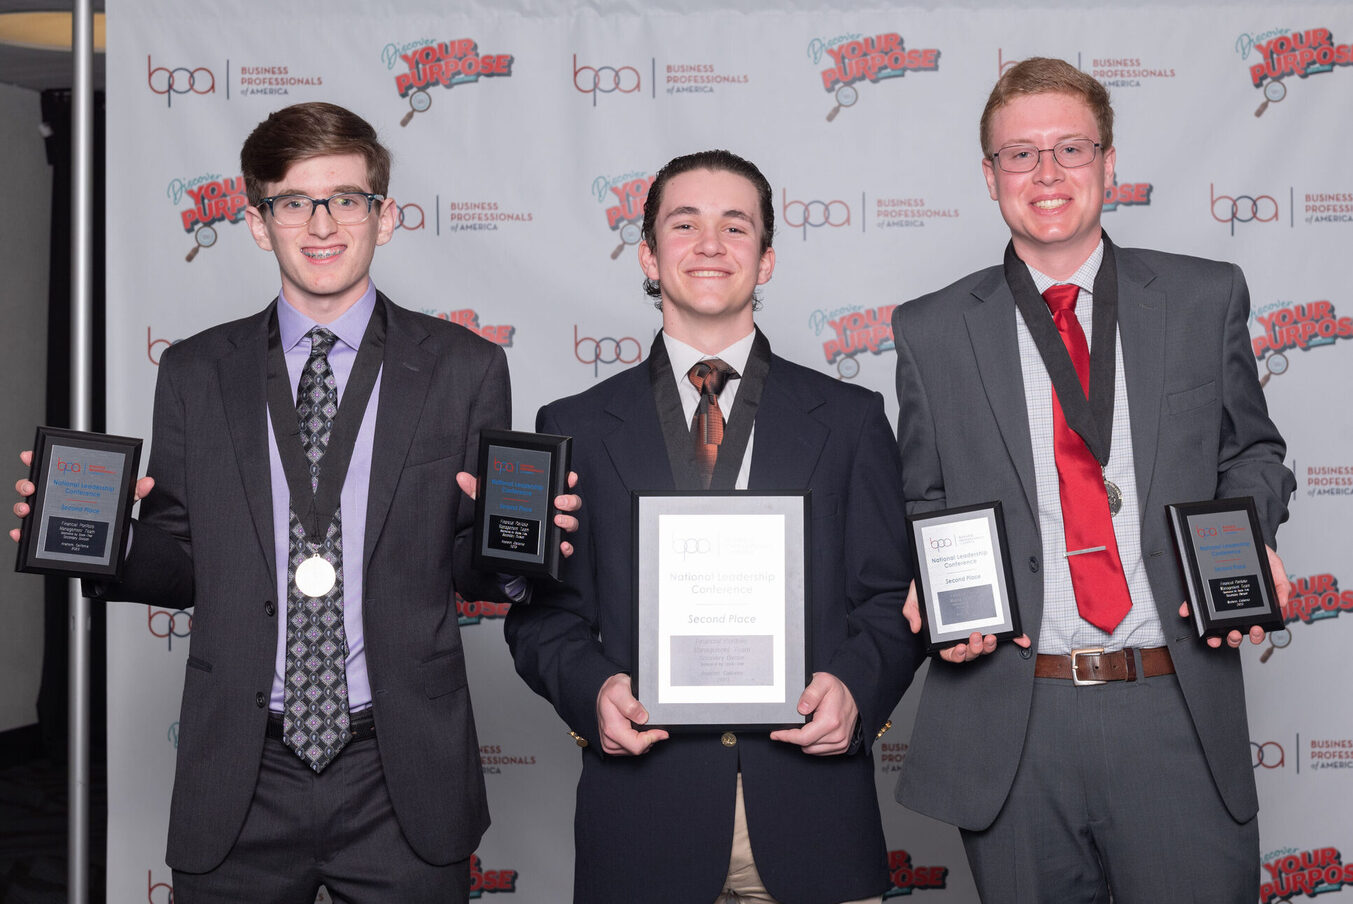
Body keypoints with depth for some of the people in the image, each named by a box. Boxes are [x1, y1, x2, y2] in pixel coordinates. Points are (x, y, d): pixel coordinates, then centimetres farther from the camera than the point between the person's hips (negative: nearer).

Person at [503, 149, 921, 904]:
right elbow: (544, 611, 7)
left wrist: (854, 687, -12)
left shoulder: (850, 420, 9)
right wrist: (593, 687, -12)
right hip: (643, 809, 0)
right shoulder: (576, 428, 8)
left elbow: (892, 598, 7)